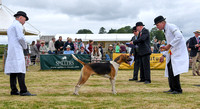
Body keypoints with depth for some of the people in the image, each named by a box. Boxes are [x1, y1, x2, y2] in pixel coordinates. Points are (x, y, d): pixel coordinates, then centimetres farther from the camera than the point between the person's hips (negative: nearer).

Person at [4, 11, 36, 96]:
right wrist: (25, 46, 1)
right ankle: (23, 91, -19)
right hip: (17, 50, -10)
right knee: (20, 71, -14)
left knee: (13, 71, 6)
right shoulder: (18, 25, -3)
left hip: (10, 51, 10)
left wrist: (22, 46, 15)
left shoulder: (10, 27, 26)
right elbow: (21, 37, -15)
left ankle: (14, 90, 6)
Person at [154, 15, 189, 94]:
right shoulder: (166, 31, 21)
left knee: (174, 70, -14)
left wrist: (169, 45, -25)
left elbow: (179, 36, -25)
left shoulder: (171, 26, -8)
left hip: (179, 52, -10)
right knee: (169, 70, 6)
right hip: (172, 53, 10)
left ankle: (178, 90, -8)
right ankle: (172, 88, 11)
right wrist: (164, 56, 19)